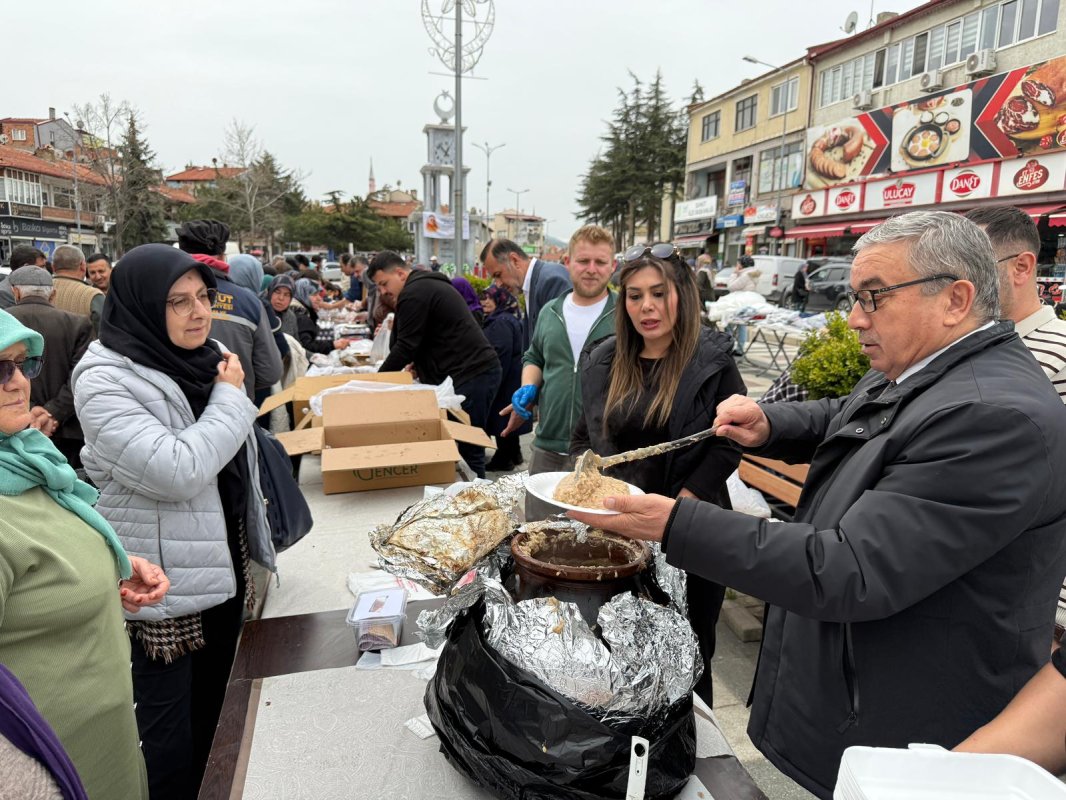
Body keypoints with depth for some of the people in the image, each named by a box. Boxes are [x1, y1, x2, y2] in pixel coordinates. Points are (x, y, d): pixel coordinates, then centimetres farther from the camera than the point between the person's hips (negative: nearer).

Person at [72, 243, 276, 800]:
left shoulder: (205, 359, 4)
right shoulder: (104, 381, -17)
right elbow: (178, 472, -28)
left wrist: (252, 543, 21)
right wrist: (230, 399, -16)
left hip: (222, 563, 7)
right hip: (163, 580, -7)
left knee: (212, 703, 22)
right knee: (169, 721, 9)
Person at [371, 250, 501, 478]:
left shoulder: (413, 294, -10)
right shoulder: (428, 285, 22)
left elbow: (405, 346, -11)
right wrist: (416, 363, 15)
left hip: (470, 376, -10)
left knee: (467, 449, -6)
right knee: (469, 447, 13)